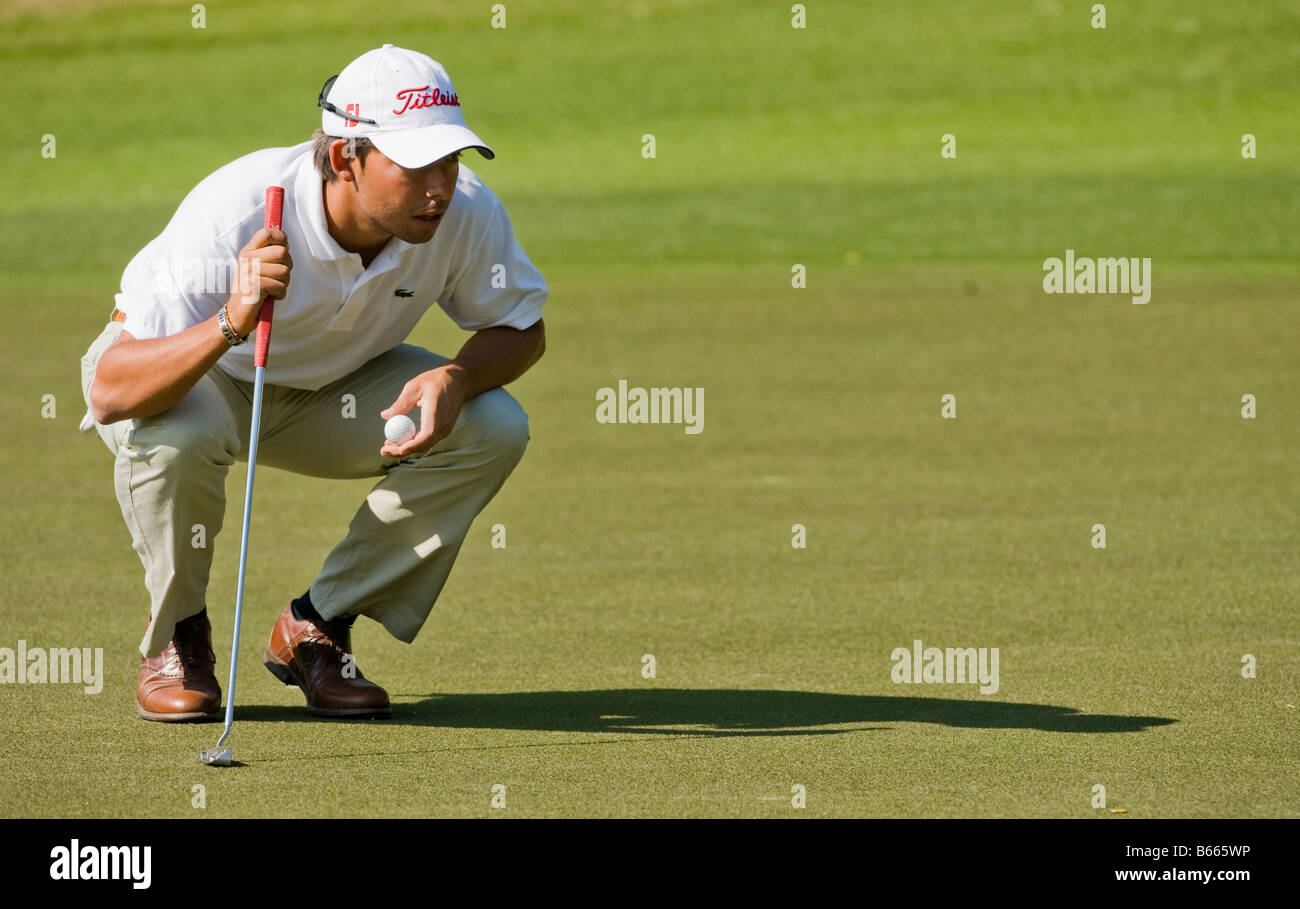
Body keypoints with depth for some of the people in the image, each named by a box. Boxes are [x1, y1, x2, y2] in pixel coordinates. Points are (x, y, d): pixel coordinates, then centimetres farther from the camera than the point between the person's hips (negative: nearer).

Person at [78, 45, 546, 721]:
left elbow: (521, 328, -7)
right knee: (175, 433, -39)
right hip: (189, 370, -4)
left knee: (493, 428, -18)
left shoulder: (465, 212, -27)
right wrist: (231, 325, -60)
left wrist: (456, 377, -30)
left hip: (331, 386, 4)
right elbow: (108, 392, -43)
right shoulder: (233, 214, -39)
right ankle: (176, 637, -8)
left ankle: (315, 630, -2)